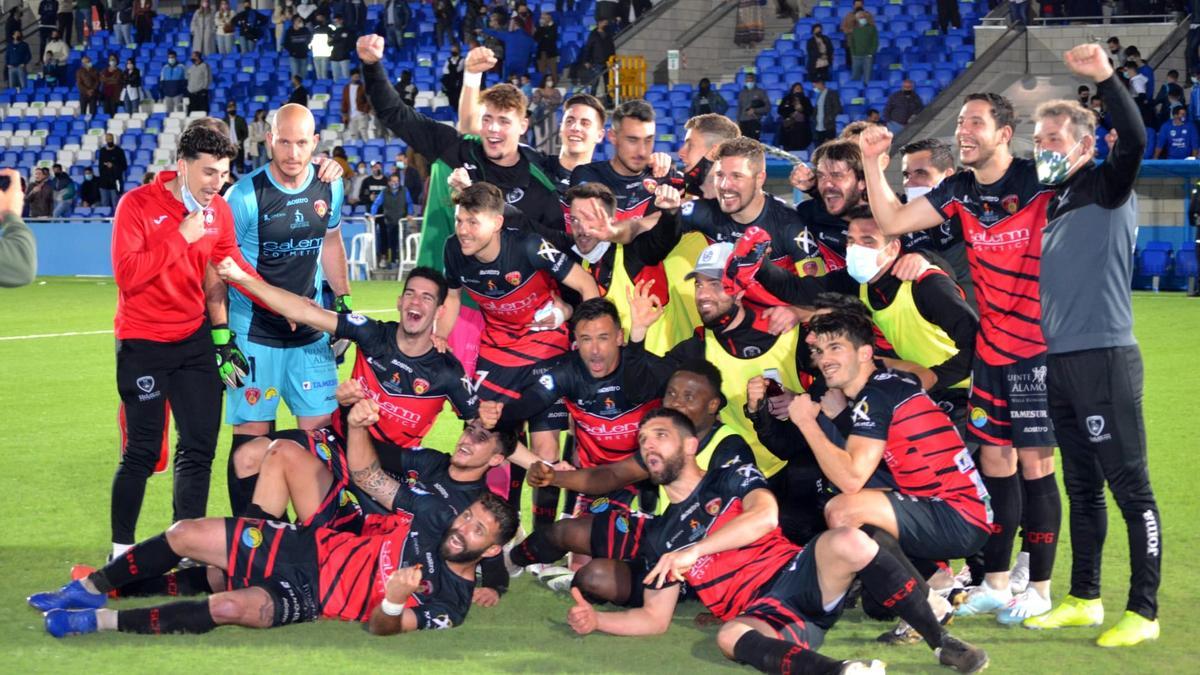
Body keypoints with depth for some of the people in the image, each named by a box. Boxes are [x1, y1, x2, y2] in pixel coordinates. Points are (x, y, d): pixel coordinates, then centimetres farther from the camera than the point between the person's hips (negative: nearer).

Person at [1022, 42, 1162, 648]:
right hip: (1058, 363, 8)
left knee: (1130, 488, -4)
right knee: (1081, 487, 14)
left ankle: (1143, 611, -1)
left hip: (1104, 358, -7)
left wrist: (1105, 79, -31)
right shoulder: (1049, 206, 17)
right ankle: (1083, 599, 22)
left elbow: (1134, 141, -23)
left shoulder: (1108, 189, -3)